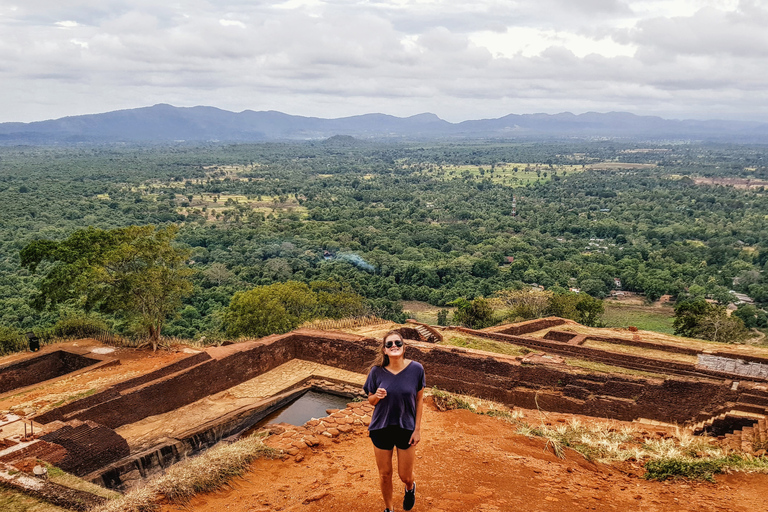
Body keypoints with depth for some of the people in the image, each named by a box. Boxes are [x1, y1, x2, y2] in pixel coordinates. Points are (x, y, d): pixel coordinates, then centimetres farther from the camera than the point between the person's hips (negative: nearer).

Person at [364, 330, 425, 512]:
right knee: (385, 474, 12)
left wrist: (417, 429, -5)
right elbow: (371, 400, 1)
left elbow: (419, 400, -3)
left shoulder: (416, 369, -13)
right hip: (381, 429, 1)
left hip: (406, 429, 0)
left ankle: (410, 488, 48)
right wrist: (377, 396, -22)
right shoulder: (377, 371, -11)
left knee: (405, 476, 11)